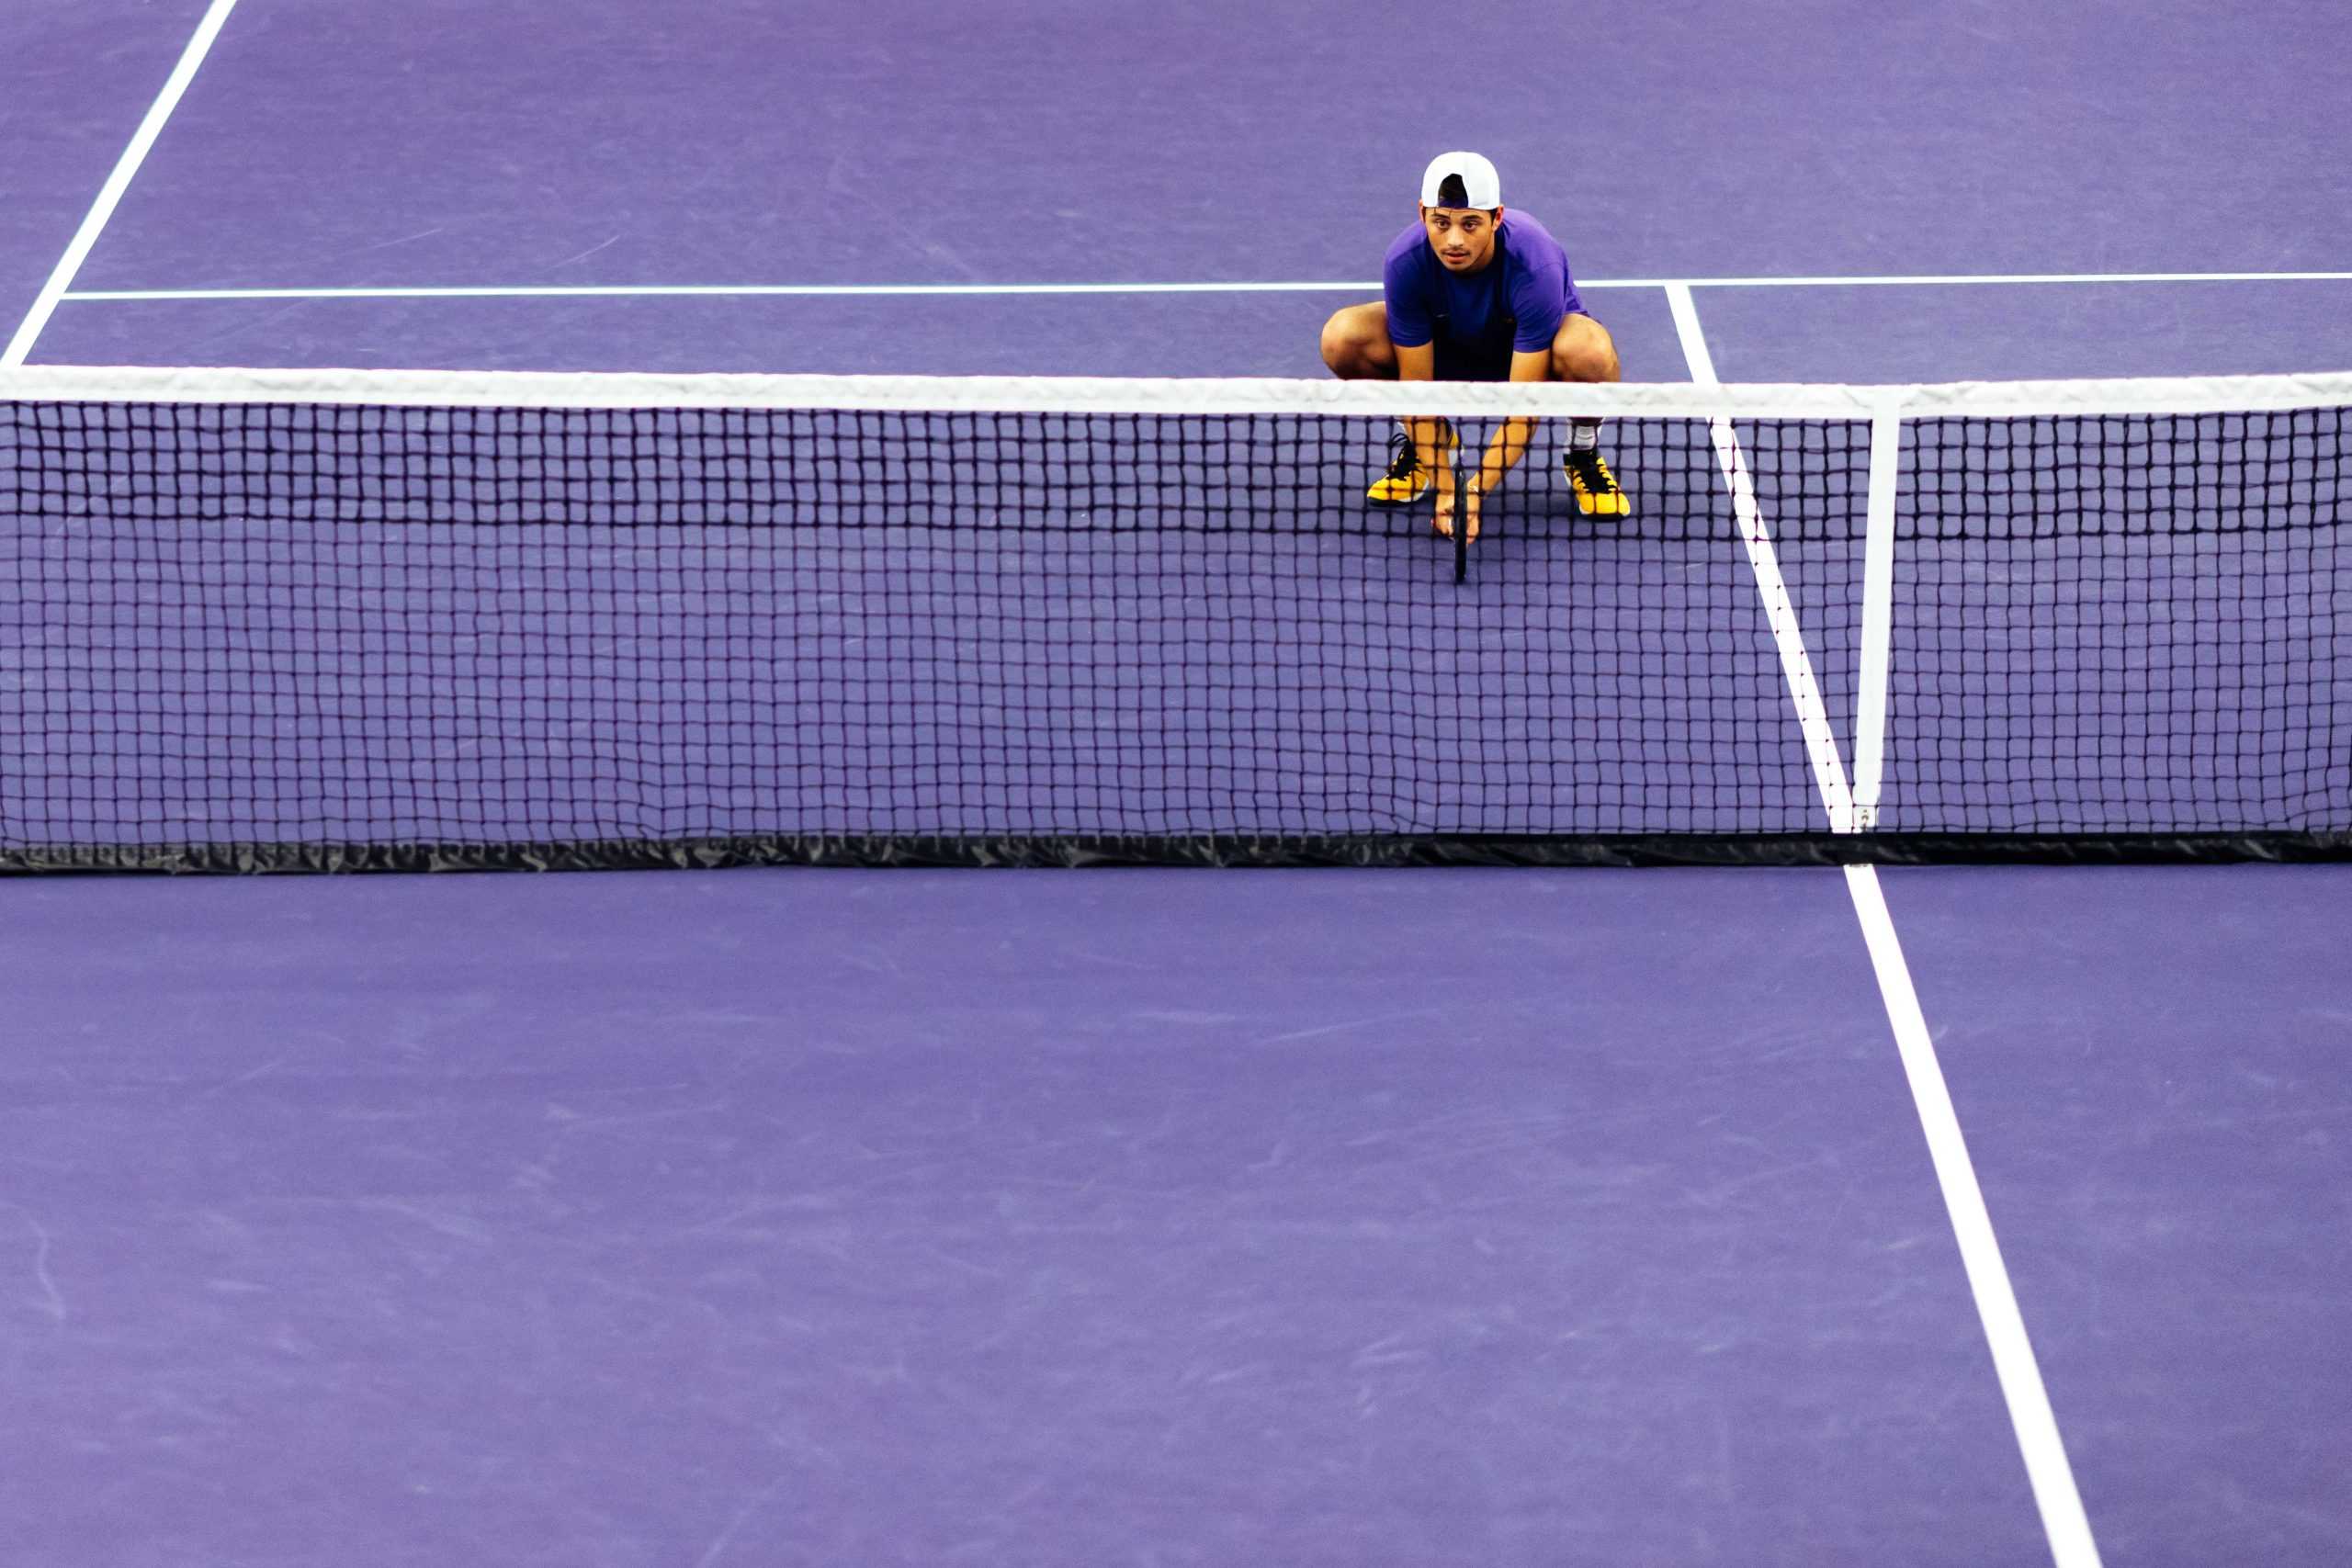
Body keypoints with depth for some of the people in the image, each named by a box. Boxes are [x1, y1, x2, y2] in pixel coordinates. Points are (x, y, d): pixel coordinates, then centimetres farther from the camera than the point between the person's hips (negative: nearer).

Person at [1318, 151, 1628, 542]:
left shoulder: (1535, 265, -37)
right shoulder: (1405, 261, -30)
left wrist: (1476, 490, -43)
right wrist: (1444, 489, -30)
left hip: (1530, 350, -2)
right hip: (1447, 342, 3)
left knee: (1590, 351, -40)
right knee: (1343, 337, -27)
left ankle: (1583, 453, -4)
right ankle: (1422, 444, 4)